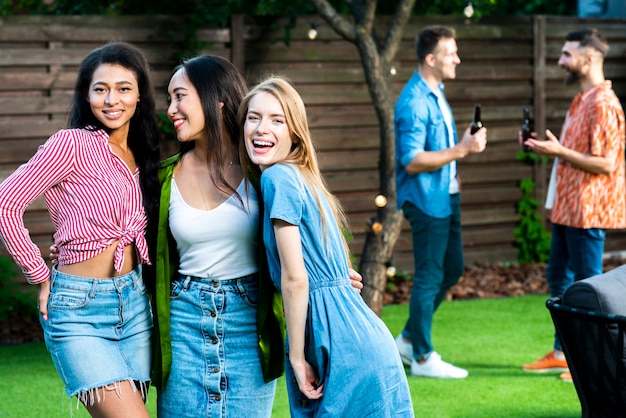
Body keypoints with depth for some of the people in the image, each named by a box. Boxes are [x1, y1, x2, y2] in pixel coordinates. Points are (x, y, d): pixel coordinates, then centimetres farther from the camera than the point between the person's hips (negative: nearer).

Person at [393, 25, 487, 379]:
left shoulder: (437, 94, 13)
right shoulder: (414, 102, -19)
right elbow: (412, 161, -24)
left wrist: (466, 146, 11)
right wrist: (460, 151, -25)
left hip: (446, 197, 10)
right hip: (427, 200, -10)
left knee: (453, 268, 16)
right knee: (429, 277, -3)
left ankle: (410, 338, 26)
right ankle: (423, 357, 7)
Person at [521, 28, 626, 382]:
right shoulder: (582, 101, 15)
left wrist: (559, 151, -21)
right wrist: (547, 145, 10)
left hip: (587, 211, -11)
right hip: (567, 207, 11)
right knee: (559, 277, 16)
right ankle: (562, 353, 25)